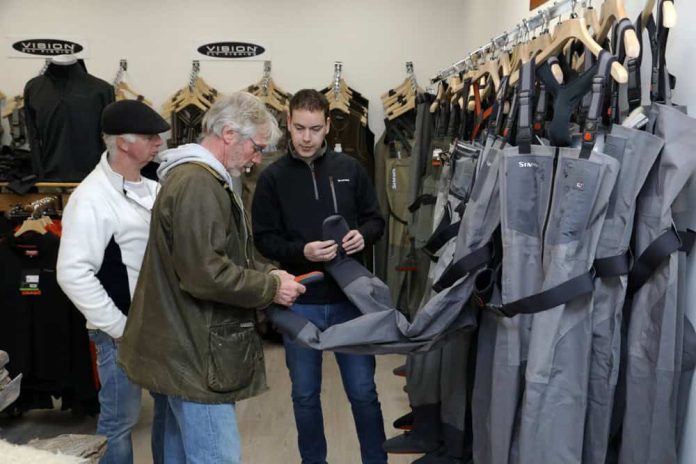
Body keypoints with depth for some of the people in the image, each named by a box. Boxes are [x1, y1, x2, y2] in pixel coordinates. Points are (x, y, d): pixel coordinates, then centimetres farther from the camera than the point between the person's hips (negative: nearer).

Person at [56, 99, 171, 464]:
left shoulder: (152, 189, 7)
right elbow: (73, 273, -20)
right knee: (120, 420, 7)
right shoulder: (92, 198, -16)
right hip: (125, 332, -7)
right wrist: (119, 327, -18)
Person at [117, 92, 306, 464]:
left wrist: (267, 273, 6)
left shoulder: (197, 177, 16)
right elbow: (204, 273, -26)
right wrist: (271, 289, -14)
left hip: (186, 347, 11)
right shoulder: (197, 184, -20)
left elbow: (224, 257, 22)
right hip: (196, 352, -11)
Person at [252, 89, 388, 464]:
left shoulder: (349, 168, 1)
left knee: (363, 391, 11)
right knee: (305, 394, 14)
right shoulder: (273, 177, -2)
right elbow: (264, 239, -3)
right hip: (300, 301, 0)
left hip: (350, 296, 1)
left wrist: (363, 235, -14)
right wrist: (301, 251, -20)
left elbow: (376, 219, 8)